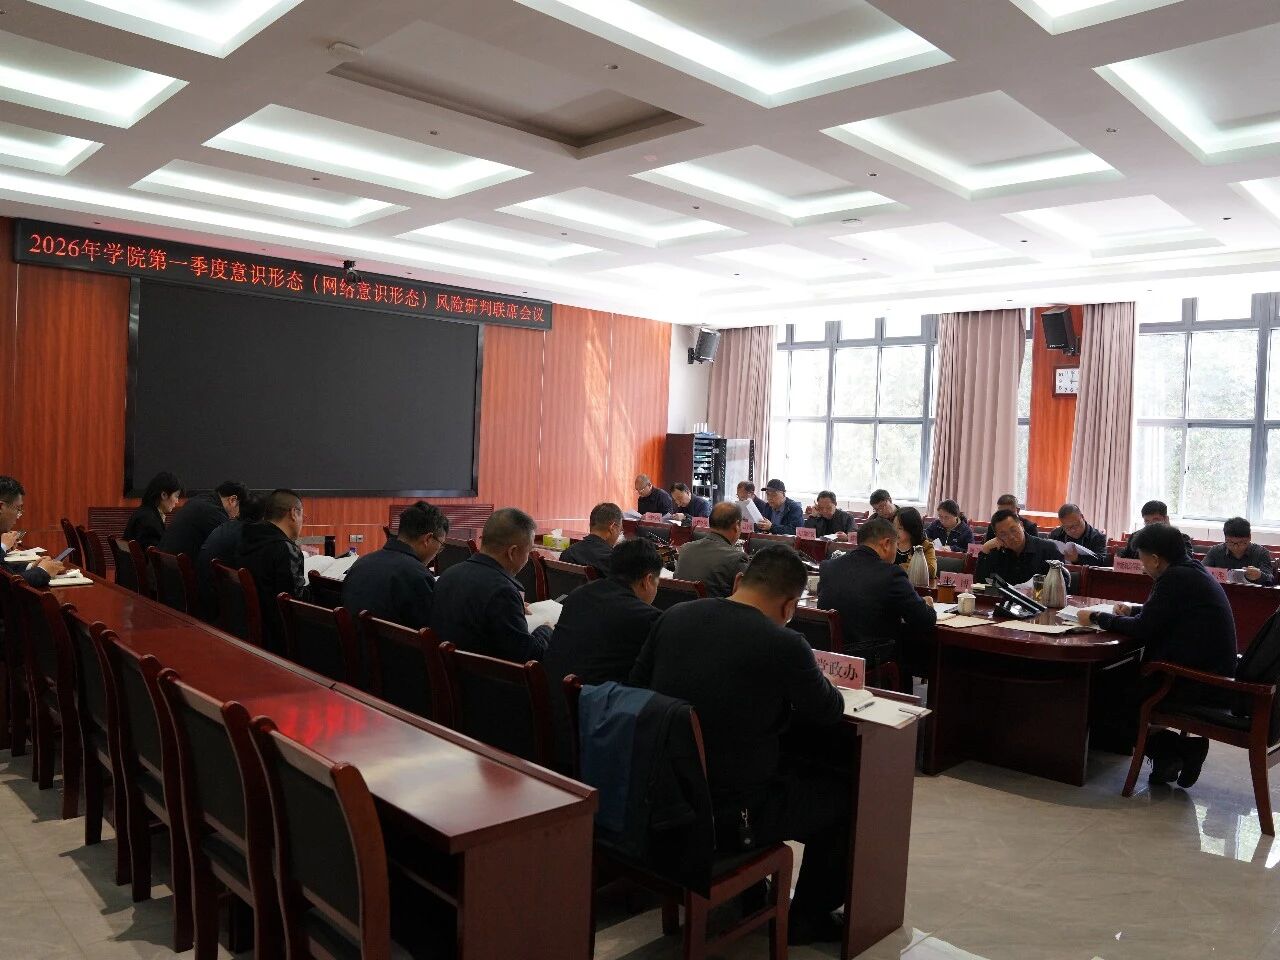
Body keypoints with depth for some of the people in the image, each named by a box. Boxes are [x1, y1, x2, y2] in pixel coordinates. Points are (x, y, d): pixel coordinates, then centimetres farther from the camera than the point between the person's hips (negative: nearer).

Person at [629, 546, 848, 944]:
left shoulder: (674, 616, -4)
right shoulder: (784, 645, -19)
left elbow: (637, 686, 8)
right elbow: (829, 711, -2)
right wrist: (803, 677, 19)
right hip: (725, 815, -6)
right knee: (843, 794, 17)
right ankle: (808, 919, 33)